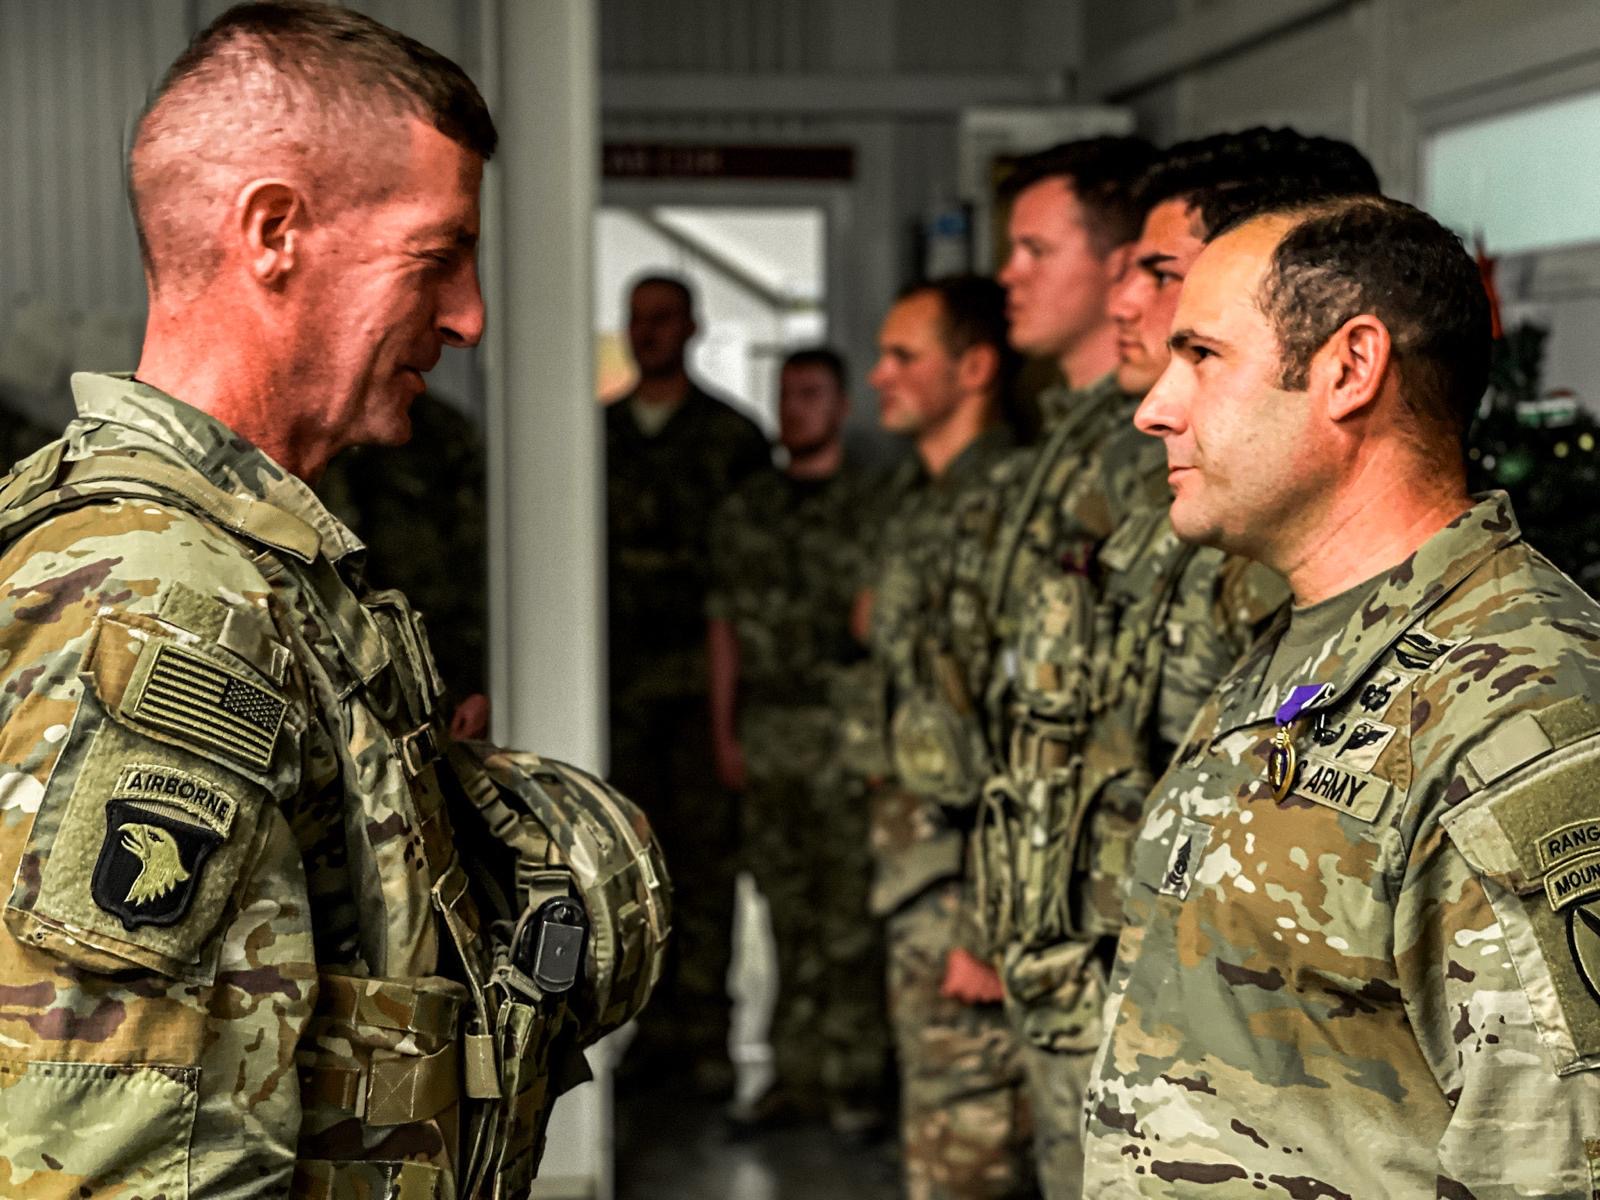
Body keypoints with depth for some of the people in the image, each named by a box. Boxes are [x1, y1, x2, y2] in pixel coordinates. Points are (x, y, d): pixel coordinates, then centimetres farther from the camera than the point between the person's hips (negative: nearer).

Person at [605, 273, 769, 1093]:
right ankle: (658, 1025, 11)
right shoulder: (599, 434, 14)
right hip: (619, 678, 4)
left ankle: (706, 1031, -1)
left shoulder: (731, 435, 3)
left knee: (709, 850, -4)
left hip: (703, 677, -3)